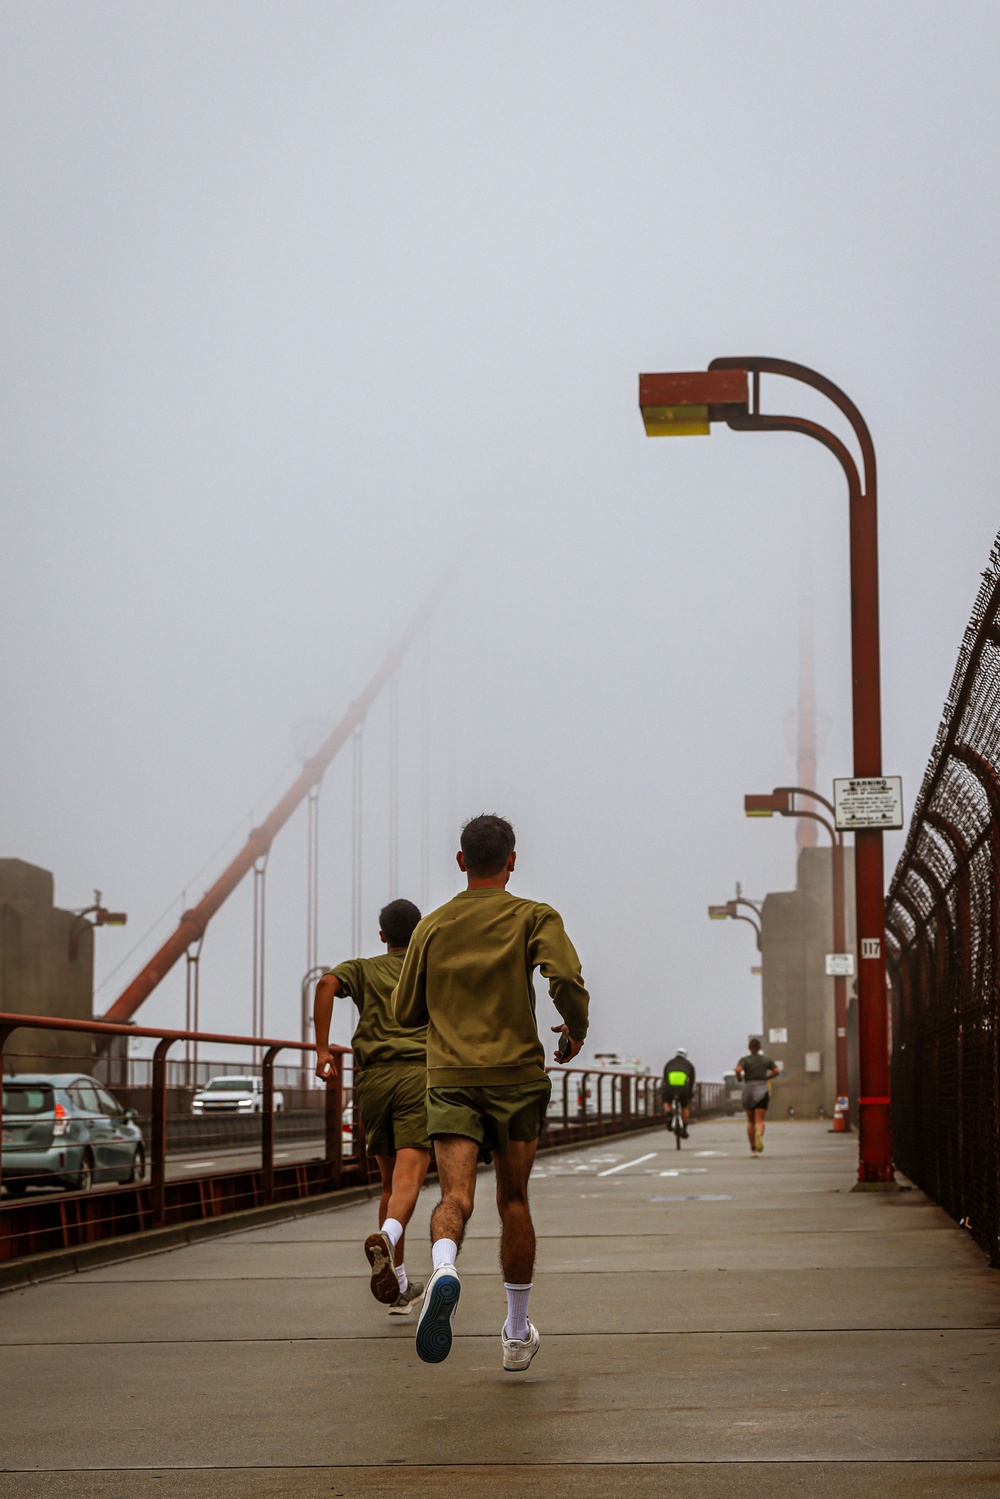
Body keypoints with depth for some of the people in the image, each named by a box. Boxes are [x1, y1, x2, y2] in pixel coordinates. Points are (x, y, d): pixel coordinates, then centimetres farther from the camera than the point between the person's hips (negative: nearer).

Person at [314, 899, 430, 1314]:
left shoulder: (363, 969, 17)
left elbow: (326, 984, -4)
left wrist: (322, 1048, -6)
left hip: (373, 1077, 2)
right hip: (419, 1076, -2)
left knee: (390, 1183, 14)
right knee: (408, 1178, -16)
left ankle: (401, 1287, 18)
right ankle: (386, 1237, -47)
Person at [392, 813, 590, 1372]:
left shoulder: (432, 927, 10)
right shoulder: (535, 918, 0)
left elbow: (407, 1011, 15)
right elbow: (566, 979, -16)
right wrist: (577, 1029, 2)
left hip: (450, 1079, 1)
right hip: (516, 1075, -1)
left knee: (456, 1197, -10)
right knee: (514, 1202, 11)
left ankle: (445, 1268, -44)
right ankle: (518, 1335, 21)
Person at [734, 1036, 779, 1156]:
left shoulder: (744, 1060, -2)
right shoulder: (766, 1059, 6)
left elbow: (738, 1070, -20)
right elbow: (776, 1071, -1)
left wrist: (739, 1078, 1)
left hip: (748, 1092, 0)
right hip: (762, 1091, 0)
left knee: (750, 1121, 16)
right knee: (759, 1121, -9)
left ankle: (753, 1149, 16)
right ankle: (759, 1135, -44)